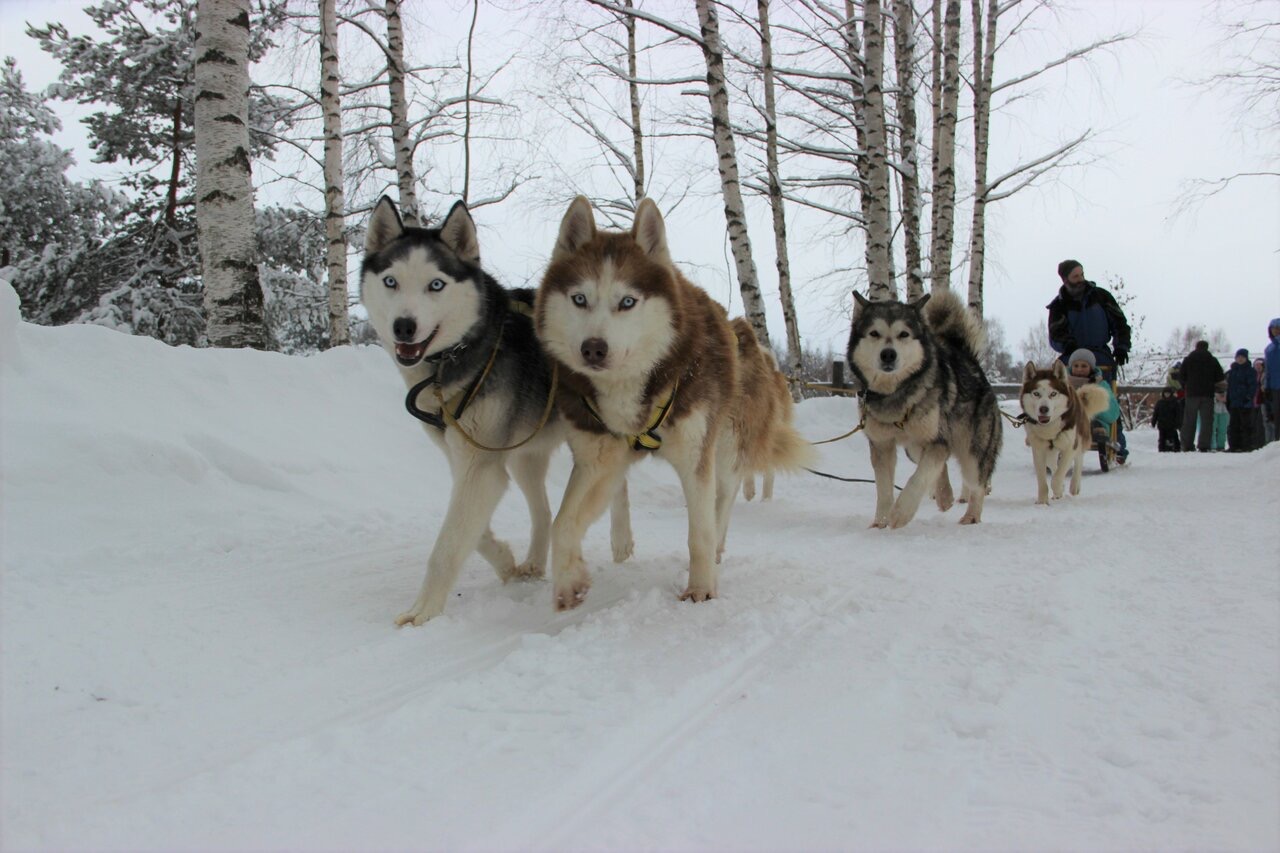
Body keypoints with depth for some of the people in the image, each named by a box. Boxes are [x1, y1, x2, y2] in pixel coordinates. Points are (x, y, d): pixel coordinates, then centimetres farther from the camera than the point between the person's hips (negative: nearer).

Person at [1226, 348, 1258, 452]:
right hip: (1233, 403, 6)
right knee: (1233, 425, 8)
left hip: (1245, 404, -6)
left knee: (1246, 424, -2)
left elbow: (1253, 386, -9)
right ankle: (1234, 446, 12)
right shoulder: (1232, 372, 15)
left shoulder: (1250, 371, -3)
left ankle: (1247, 445, 1)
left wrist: (1249, 397, -20)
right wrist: (1228, 400, 14)